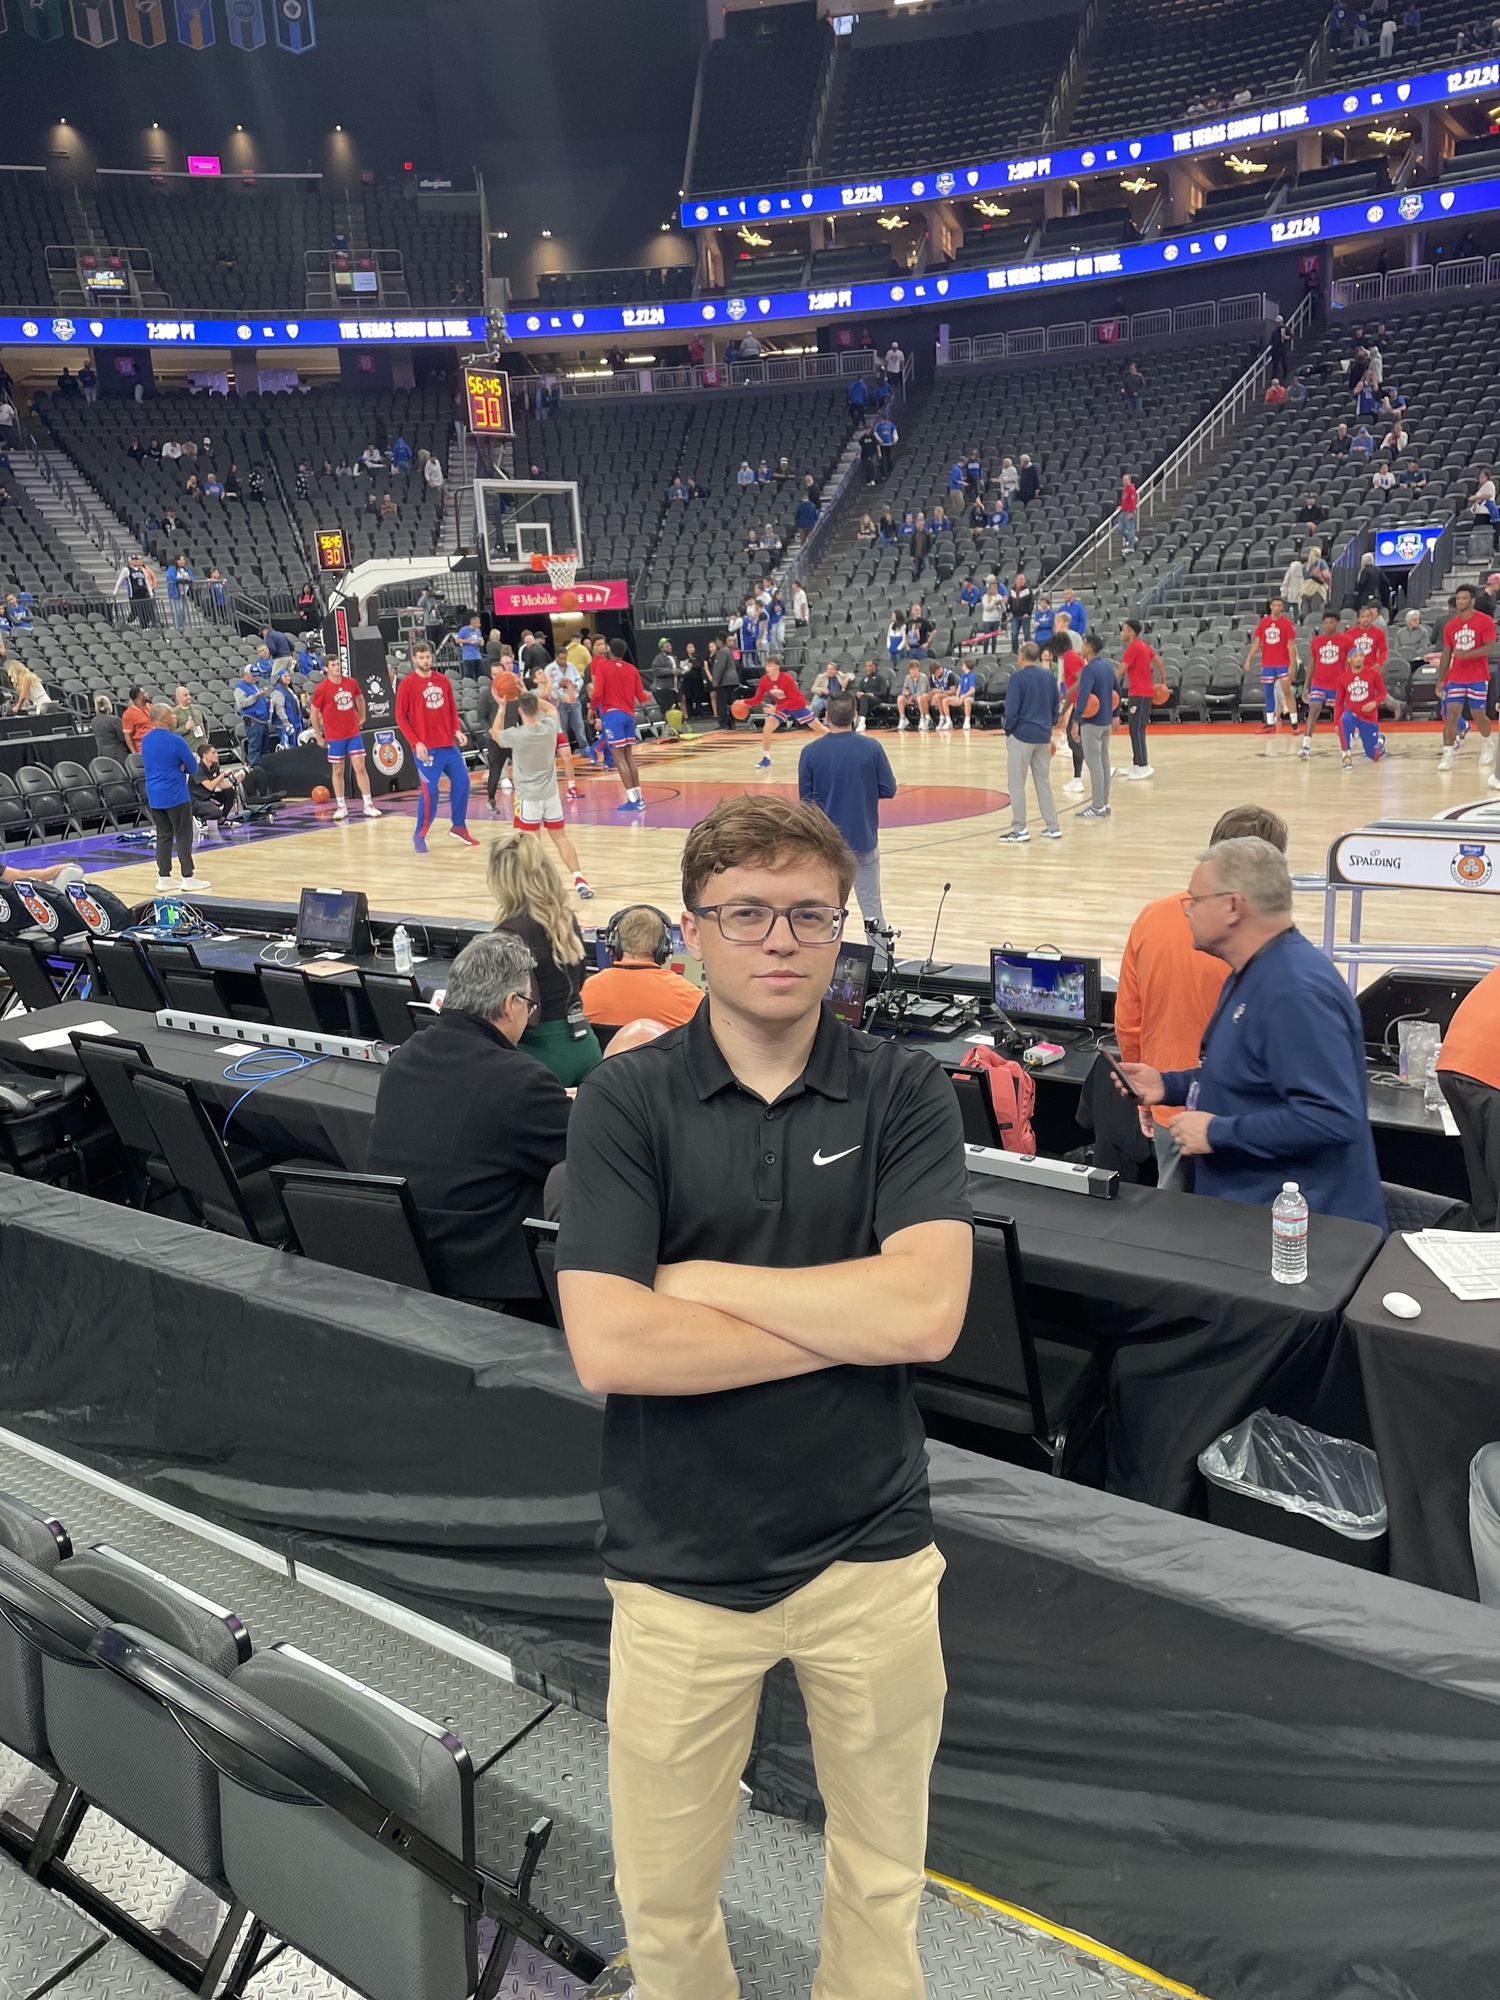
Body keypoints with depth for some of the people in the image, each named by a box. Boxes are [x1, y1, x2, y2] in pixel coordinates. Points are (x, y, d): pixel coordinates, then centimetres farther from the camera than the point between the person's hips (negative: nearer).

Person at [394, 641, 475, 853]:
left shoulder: (443, 680, 8)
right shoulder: (407, 683, -6)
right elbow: (400, 717, -6)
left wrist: (457, 730, 2)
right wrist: (416, 743, -14)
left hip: (449, 744, 6)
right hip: (426, 747, -6)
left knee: (461, 781, 6)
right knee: (430, 791, -7)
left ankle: (458, 827, 23)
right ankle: (419, 836, 7)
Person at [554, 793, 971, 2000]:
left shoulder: (906, 1094, -6)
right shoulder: (626, 1102, -9)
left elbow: (927, 1312, -19)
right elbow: (608, 1347, -19)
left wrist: (705, 1280, -15)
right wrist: (852, 1323, -17)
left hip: (870, 1552, 1)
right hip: (680, 1565, 0)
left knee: (882, 1880, 22)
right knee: (665, 1901, 19)